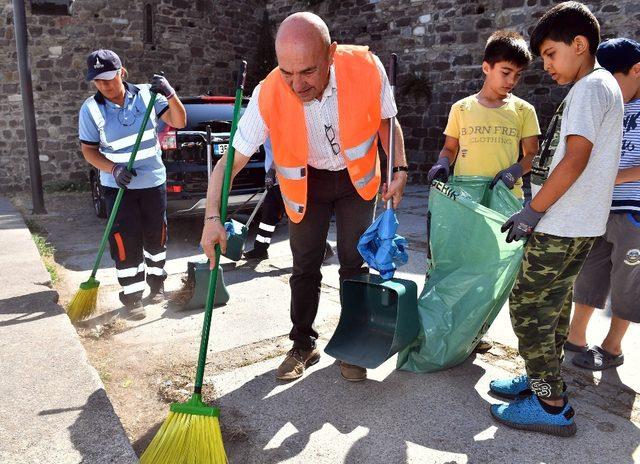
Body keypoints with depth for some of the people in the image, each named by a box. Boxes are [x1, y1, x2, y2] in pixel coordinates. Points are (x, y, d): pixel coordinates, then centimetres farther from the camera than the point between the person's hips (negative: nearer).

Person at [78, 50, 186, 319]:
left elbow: (179, 122, -10)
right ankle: (132, 296, 8)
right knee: (126, 241, -4)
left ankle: (156, 282, 32)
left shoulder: (146, 95, -5)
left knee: (156, 236, 12)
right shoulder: (91, 109, -6)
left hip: (154, 181, 1)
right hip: (118, 186, -1)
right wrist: (114, 169, -20)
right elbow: (88, 150, -3)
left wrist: (170, 95, -27)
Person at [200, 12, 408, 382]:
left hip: (358, 176, 1)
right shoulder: (269, 95, -30)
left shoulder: (367, 68, -28)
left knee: (355, 262, 6)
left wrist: (400, 169, -15)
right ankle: (303, 345, 24)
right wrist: (213, 217, -36)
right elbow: (231, 161, -25)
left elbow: (386, 121, -7)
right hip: (306, 181, 0)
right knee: (305, 267, 6)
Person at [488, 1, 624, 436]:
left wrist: (532, 212, -19)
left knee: (528, 305, -4)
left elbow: (576, 158, -22)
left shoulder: (591, 86, -13)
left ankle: (551, 405, 5)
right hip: (574, 224, 10)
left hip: (562, 226, -10)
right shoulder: (600, 86, 18)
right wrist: (522, 168, 20)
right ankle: (542, 380, 31)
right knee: (551, 306, 17)